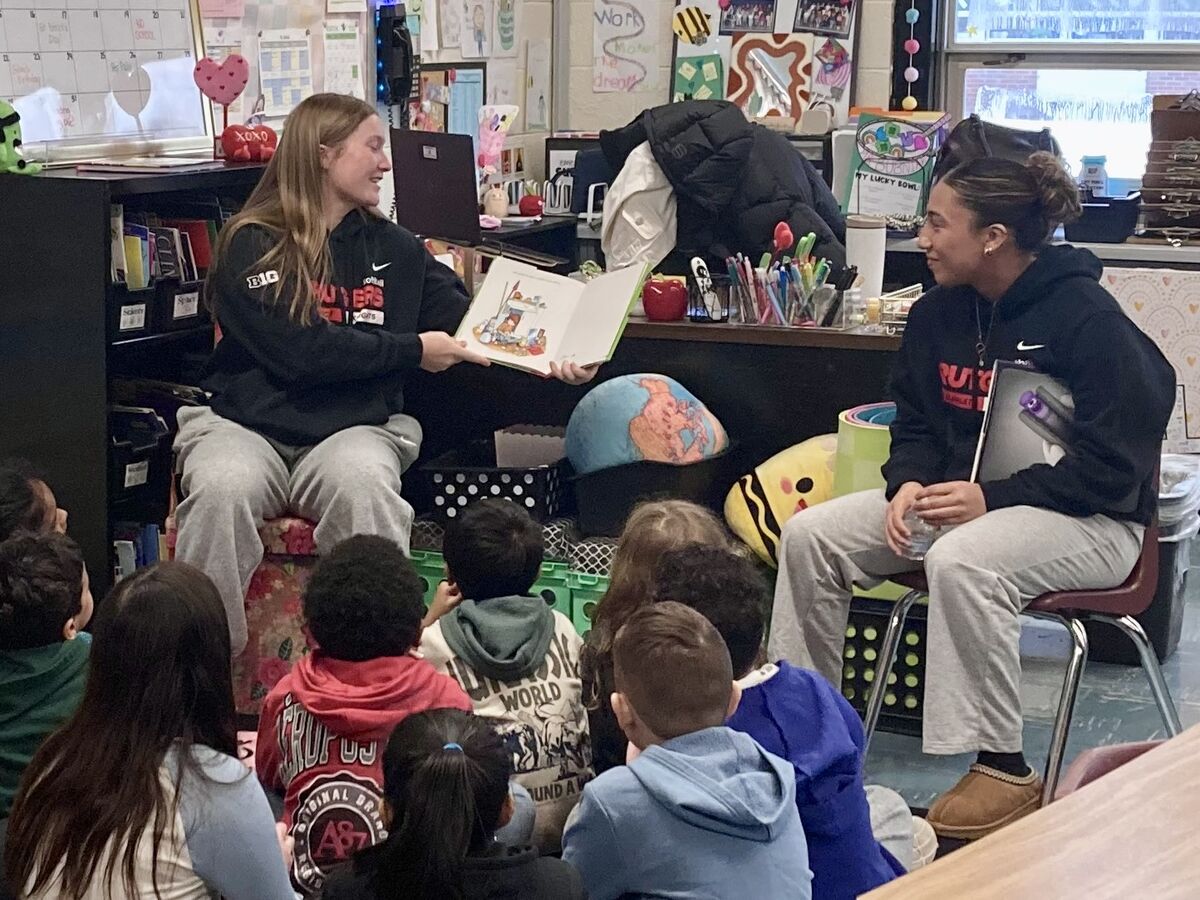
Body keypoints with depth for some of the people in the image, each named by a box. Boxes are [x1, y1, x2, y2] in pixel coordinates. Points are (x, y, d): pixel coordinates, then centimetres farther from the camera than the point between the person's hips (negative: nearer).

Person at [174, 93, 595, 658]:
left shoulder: (393, 250, 16)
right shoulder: (250, 245, 0)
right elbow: (299, 352, -12)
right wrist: (411, 351, -7)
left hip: (354, 428, 2)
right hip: (246, 422, -2)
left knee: (363, 486, -33)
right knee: (222, 491, -35)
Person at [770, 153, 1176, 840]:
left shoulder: (1087, 319, -18)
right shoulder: (939, 313, 3)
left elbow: (1113, 468, -19)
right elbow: (916, 422, 14)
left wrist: (992, 499, -25)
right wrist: (910, 482, -10)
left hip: (1092, 521, -8)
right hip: (960, 497, 8)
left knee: (962, 561, -39)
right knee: (810, 534, -8)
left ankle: (1004, 771, -27)